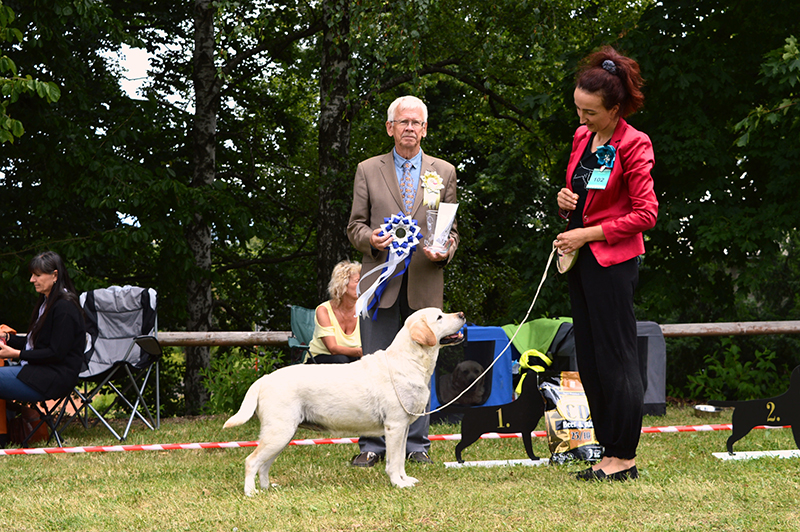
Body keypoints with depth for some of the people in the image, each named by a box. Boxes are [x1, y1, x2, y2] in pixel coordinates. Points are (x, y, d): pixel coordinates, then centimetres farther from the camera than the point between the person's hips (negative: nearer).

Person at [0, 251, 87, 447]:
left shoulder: (64, 308, -14)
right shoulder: (47, 303, 16)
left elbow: (56, 353, -17)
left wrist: (17, 354, -18)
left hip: (56, 378, -10)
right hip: (39, 371, 10)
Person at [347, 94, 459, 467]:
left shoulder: (444, 172, 12)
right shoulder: (368, 171, 10)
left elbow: (451, 228, 13)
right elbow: (355, 225, 9)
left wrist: (444, 250, -9)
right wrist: (370, 238, -13)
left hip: (425, 283, 1)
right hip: (380, 282, -1)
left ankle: (416, 443, 10)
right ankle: (373, 444, 5)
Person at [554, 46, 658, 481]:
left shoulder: (632, 145, -12)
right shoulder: (582, 138, 12)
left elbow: (645, 213, -14)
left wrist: (588, 233, -15)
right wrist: (566, 200, 3)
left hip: (613, 261, -8)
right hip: (580, 258, 8)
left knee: (615, 356, -5)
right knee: (589, 359, 9)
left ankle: (624, 456, 0)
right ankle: (610, 451, 15)